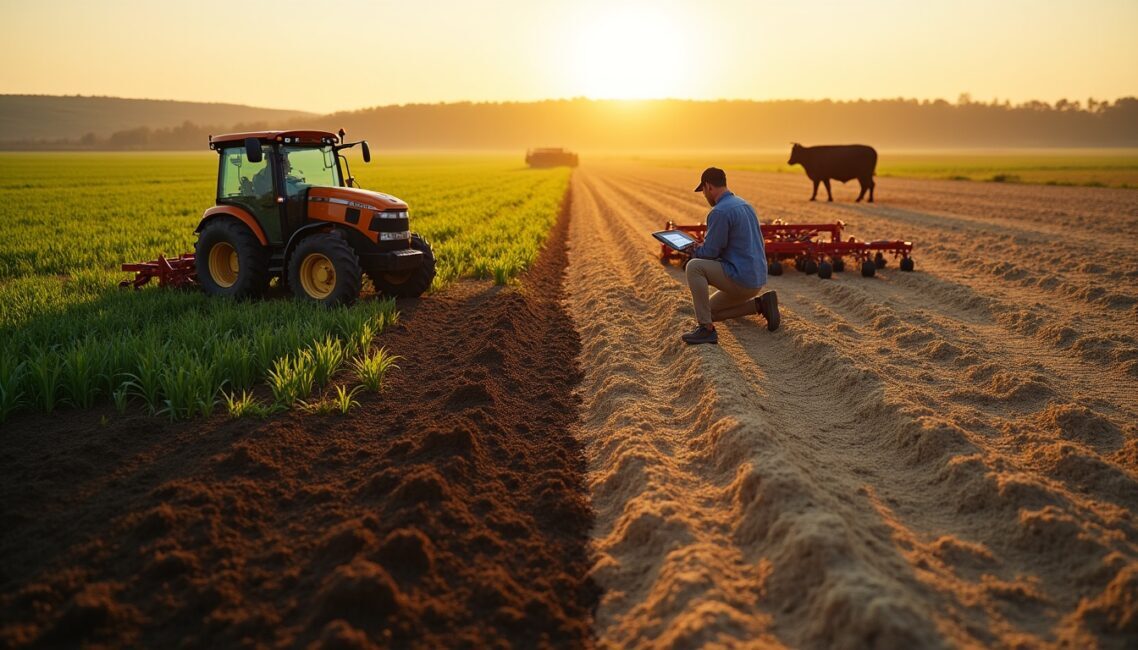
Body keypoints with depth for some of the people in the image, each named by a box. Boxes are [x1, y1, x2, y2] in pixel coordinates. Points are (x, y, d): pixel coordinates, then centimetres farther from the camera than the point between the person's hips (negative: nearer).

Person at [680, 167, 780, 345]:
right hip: (755, 278, 10)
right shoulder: (744, 204, 14)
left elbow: (710, 252, -15)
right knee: (710, 311, 22)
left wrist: (694, 251, 7)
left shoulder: (719, 212, -18)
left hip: (740, 279, -10)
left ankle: (706, 329, -15)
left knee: (693, 267, -16)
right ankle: (760, 304, 12)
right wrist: (701, 247, 17)